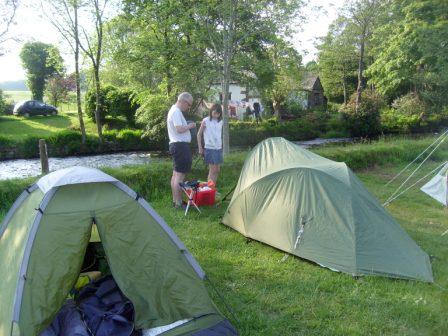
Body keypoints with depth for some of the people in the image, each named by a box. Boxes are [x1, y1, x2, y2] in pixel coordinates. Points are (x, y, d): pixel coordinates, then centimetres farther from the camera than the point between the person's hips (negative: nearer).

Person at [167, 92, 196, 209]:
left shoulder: (173, 110, 19)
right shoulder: (176, 112, -14)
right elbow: (179, 129, -23)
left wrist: (187, 126, 12)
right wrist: (190, 126, -8)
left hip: (175, 145, 11)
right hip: (181, 145, -11)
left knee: (175, 174, 12)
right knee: (180, 175, -10)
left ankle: (175, 200, 19)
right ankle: (179, 203, -8)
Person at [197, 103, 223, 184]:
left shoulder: (220, 122, 9)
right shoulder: (205, 121, -6)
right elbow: (199, 134, -1)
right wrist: (200, 148, -3)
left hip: (218, 148, 6)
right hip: (209, 148, -6)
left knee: (217, 170, 9)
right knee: (212, 170, -9)